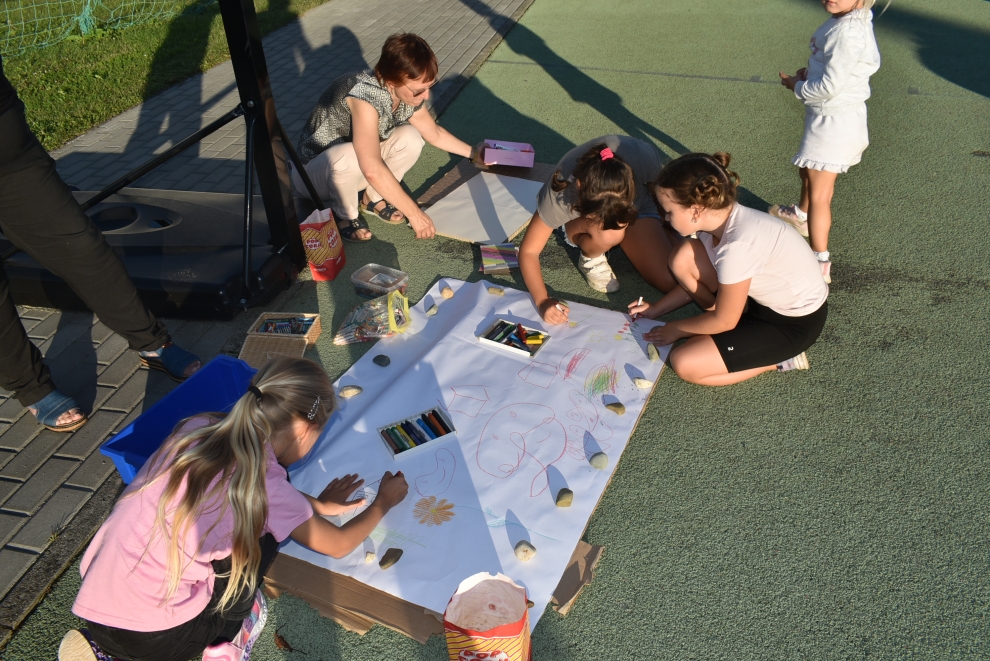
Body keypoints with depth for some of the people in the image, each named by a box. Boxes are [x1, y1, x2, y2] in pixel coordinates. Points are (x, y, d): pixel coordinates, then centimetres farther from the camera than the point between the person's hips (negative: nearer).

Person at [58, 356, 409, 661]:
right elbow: (339, 544, 1)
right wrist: (384, 501, 18)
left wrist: (314, 504, 23)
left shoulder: (199, 429, -2)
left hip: (94, 605, 6)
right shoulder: (264, 485, -18)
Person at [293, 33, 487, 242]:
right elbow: (372, 170, -43)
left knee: (410, 139, -14)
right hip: (312, 171, -6)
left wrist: (472, 152, 9)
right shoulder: (366, 94, -36)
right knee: (349, 156, -38)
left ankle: (374, 199, 7)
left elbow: (434, 133, 10)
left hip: (357, 168, 7)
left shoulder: (408, 94, -12)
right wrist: (414, 213, -37)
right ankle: (345, 215, -8)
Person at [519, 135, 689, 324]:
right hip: (576, 222, -2)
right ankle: (591, 258, -4)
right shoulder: (561, 193, -38)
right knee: (609, 235, -39)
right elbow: (528, 251, -29)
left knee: (671, 282, -15)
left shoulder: (644, 158, -36)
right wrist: (542, 301, -41)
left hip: (637, 206, 2)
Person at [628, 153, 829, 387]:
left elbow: (723, 321, -21)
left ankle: (780, 358, 0)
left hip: (796, 322, -8)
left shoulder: (738, 246, -35)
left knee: (684, 363, -17)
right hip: (761, 297, 8)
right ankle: (744, 325, 5)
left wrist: (677, 328, -5)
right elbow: (698, 280, 9)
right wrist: (657, 309, 9)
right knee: (683, 257, -7)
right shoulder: (718, 217, -10)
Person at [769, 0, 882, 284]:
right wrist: (808, 74, -1)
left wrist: (796, 86, -10)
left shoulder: (849, 32, -26)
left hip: (834, 120, -10)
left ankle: (820, 264, -2)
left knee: (819, 195, -7)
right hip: (825, 116, 10)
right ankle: (801, 215, 60)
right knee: (808, 171, 32)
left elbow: (830, 86, -26)